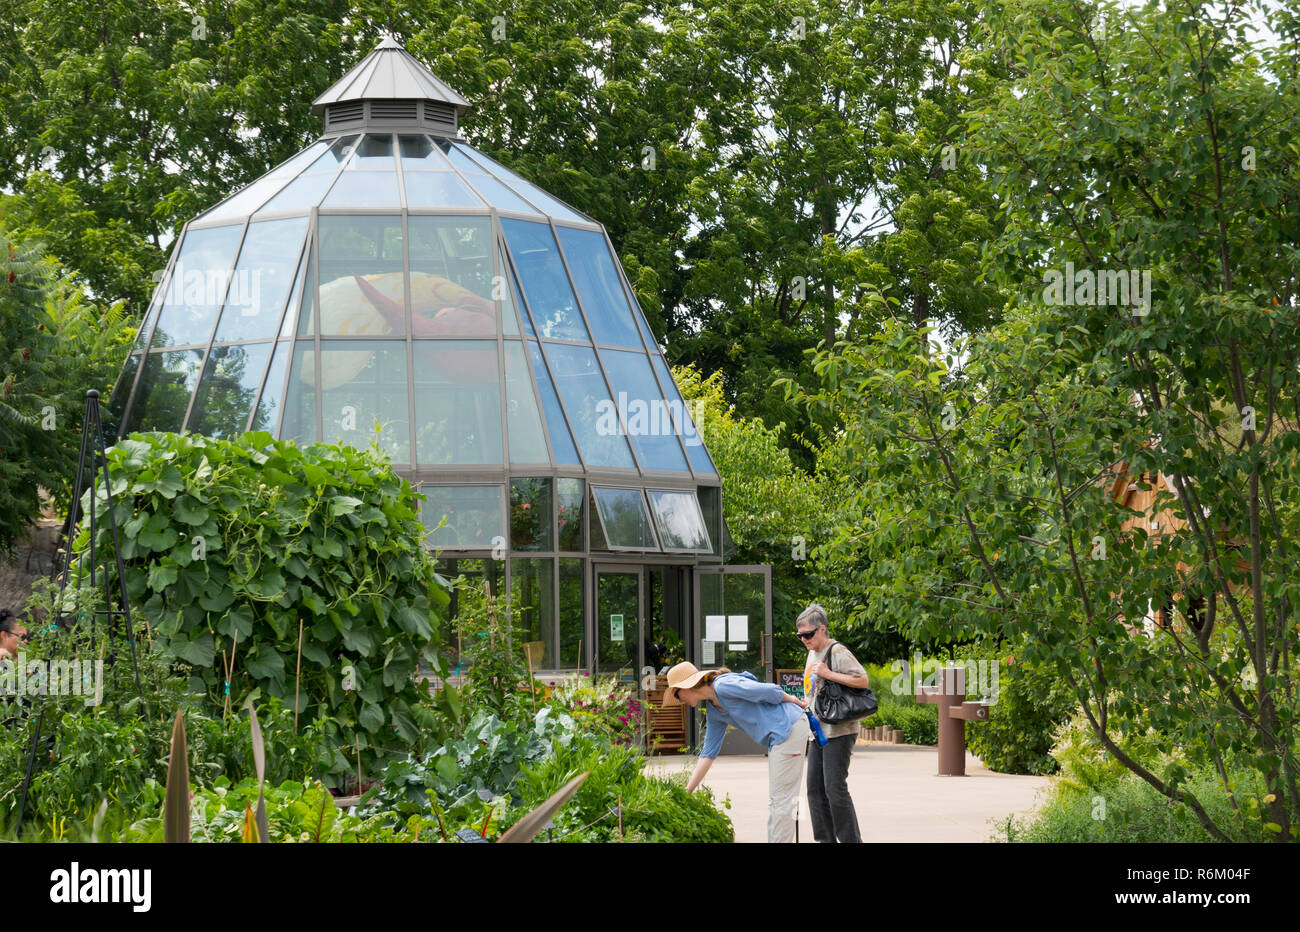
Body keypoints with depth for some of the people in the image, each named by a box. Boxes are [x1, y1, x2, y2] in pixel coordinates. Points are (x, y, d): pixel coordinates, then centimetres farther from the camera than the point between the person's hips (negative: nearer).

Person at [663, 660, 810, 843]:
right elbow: (708, 753, 18)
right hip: (777, 738, 10)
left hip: (790, 728, -10)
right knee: (775, 801, 13)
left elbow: (770, 691, -16)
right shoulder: (714, 711, 15)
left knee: (781, 800, -7)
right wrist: (686, 792, 16)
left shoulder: (723, 686, -15)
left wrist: (791, 699, 3)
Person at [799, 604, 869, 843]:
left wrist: (828, 673, -21)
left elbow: (863, 681, -20)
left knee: (835, 788, -11)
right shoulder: (813, 653, 16)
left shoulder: (837, 652, -11)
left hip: (839, 731, -9)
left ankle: (851, 840, -6)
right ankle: (826, 839, 12)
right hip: (819, 732, 9)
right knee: (815, 788, 7)